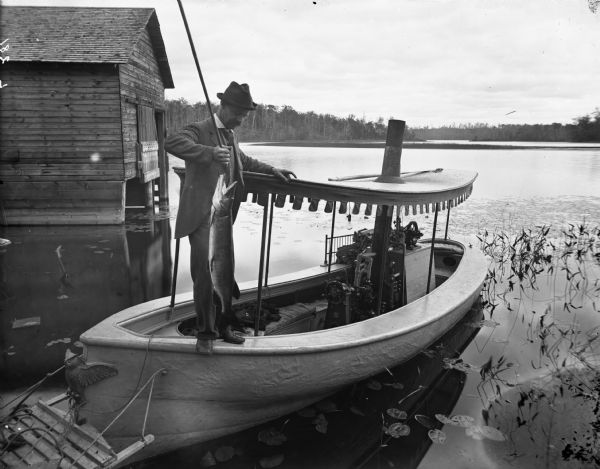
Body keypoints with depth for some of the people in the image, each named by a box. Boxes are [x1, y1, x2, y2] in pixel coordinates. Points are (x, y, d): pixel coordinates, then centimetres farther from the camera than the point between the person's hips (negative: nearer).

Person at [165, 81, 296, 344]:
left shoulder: (231, 136, 17)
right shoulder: (199, 130, -9)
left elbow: (244, 161, 35)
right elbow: (171, 143, -29)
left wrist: (271, 170, 24)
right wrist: (210, 152, -40)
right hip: (202, 215, -8)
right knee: (205, 272, -8)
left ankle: (223, 326, 26)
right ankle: (206, 330, 8)